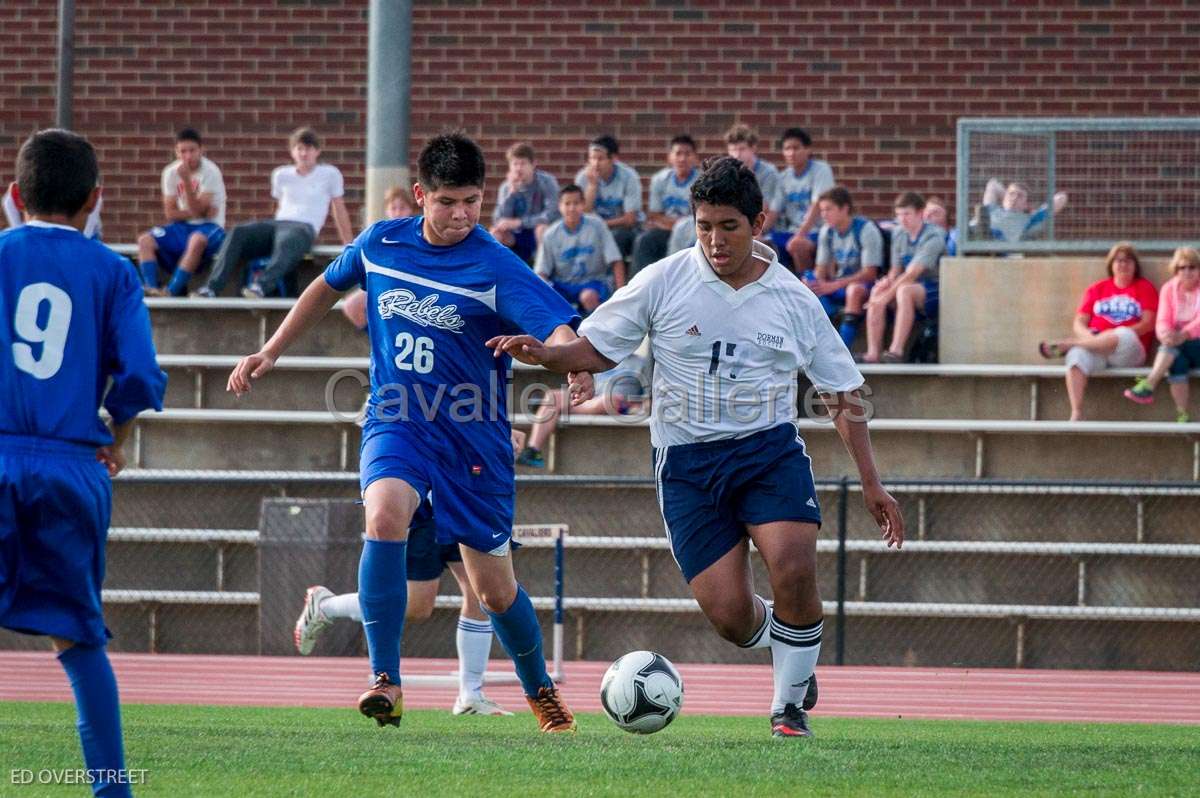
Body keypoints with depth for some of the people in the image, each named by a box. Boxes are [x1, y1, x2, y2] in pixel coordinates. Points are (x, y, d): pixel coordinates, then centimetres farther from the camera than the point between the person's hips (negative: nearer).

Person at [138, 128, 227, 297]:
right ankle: (151, 288, -32)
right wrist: (197, 212, -13)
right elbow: (170, 213, 0)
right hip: (182, 227, 5)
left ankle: (172, 290, -40)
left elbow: (198, 210, -20)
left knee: (197, 239, -39)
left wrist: (186, 179, -28)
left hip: (209, 226, -5)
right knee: (145, 240, -18)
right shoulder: (171, 172, 1)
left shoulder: (210, 172, -12)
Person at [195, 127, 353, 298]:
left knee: (286, 241, -43)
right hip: (277, 223, 4)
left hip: (304, 227, -4)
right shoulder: (281, 175, 21)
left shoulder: (330, 174, 12)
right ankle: (212, 288, -39)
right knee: (238, 233, -27)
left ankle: (260, 286, -63)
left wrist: (349, 245, 19)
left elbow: (339, 211, 17)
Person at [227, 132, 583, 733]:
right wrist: (271, 351, 22)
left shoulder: (497, 268, -13)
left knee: (495, 590, 5)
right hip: (397, 422, 2)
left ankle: (540, 692, 35)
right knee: (385, 511, -31)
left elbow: (557, 328, -27)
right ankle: (385, 682, -26)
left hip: (474, 435, -2)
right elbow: (327, 288, 21)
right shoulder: (381, 244, 0)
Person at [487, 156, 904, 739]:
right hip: (687, 461, -1)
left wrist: (871, 485, 9)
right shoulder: (663, 282, 0)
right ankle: (778, 640, 28)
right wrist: (543, 354, -17)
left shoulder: (795, 300, 5)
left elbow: (843, 394, 12)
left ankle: (789, 703, -2)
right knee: (730, 617, -10)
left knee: (793, 569, -25)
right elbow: (596, 350, 4)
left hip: (770, 449, 1)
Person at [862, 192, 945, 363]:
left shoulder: (933, 237, -15)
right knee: (877, 291, -19)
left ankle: (896, 350, -41)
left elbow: (912, 274, -22)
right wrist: (889, 280, -13)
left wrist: (888, 295, -25)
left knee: (905, 290, -36)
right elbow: (896, 269, 12)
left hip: (934, 293, -7)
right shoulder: (899, 234, 9)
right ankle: (873, 352, -27)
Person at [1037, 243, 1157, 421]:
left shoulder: (1145, 288, 12)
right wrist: (1090, 337, -11)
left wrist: (1114, 336, -14)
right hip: (1095, 343, 2)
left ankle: (1064, 345, -20)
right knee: (1077, 355, -33)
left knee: (1124, 337, -38)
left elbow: (1148, 324, -1)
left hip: (1129, 351, -2)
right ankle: (1076, 414, -43)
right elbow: (1079, 323, 13)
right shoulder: (1096, 289, 20)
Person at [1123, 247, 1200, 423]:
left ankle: (1148, 385, -42)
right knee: (1177, 362, -34)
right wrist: (1165, 334, -30)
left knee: (1173, 346, -34)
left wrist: (1183, 335, -36)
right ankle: (1182, 416, -36)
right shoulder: (1169, 289, 7)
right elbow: (1162, 322, -4)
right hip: (1179, 349, 2)